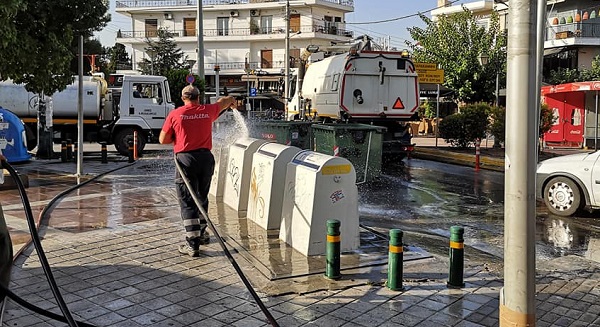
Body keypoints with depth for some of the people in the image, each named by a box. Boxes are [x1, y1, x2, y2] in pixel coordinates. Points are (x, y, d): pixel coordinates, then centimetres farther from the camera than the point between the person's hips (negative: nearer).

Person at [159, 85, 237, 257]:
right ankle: (202, 233, 35)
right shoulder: (208, 111, 5)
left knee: (187, 202, -1)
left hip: (186, 159, -4)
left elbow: (163, 140, 2)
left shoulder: (175, 114, -3)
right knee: (202, 198, 20)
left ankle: (193, 243, -5)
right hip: (206, 157, 4)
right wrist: (231, 101, 49)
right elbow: (224, 101, 27)